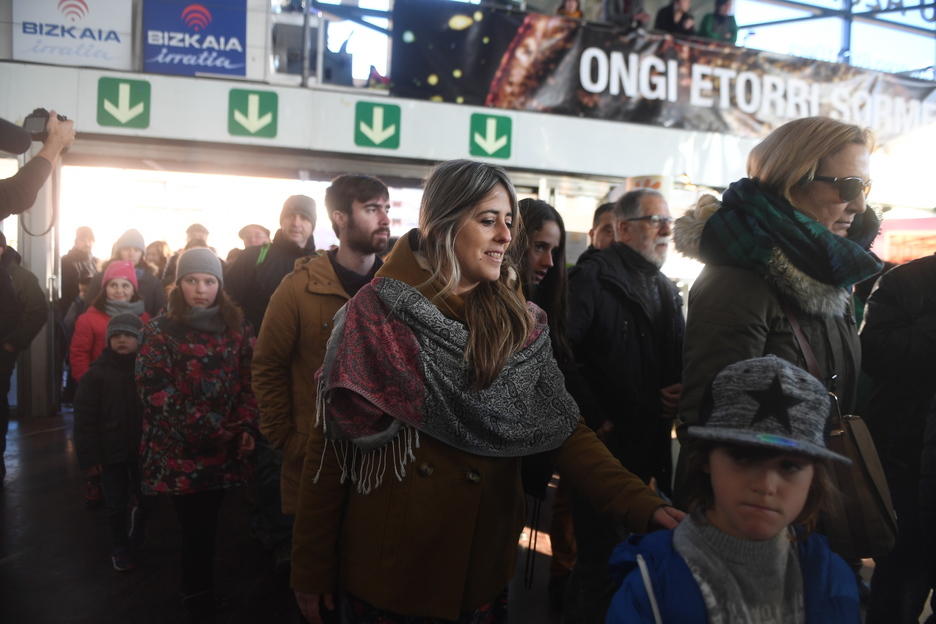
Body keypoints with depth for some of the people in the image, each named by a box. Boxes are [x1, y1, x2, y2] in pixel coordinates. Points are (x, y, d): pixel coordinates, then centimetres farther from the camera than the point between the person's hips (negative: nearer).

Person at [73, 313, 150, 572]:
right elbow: (84, 418, -8)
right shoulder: (96, 374, -7)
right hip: (112, 451, -1)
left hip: (143, 449, 2)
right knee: (116, 504, 9)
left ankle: (136, 540, 41)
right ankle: (119, 549, 30)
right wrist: (89, 456, -11)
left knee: (143, 499, 14)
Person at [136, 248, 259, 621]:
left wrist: (247, 426, -10)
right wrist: (211, 430, -13)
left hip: (224, 448, 3)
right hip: (179, 448, -3)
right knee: (197, 526, 0)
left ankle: (196, 591, 32)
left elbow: (250, 381, 5)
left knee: (206, 523, 10)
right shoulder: (160, 331, -4)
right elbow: (157, 392, -11)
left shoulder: (237, 328, 6)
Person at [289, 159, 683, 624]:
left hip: (483, 565, 3)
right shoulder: (378, 312, -11)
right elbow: (330, 443, -10)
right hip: (385, 569, -3)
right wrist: (311, 569, -9)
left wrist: (642, 505, -21)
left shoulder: (519, 324, -1)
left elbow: (563, 430, -8)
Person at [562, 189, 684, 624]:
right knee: (603, 561, 0)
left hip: (650, 451, 7)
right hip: (602, 443, -7)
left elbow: (677, 358, 22)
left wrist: (679, 390, -1)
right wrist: (597, 420, -17)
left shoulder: (666, 290, 16)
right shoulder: (591, 278, -9)